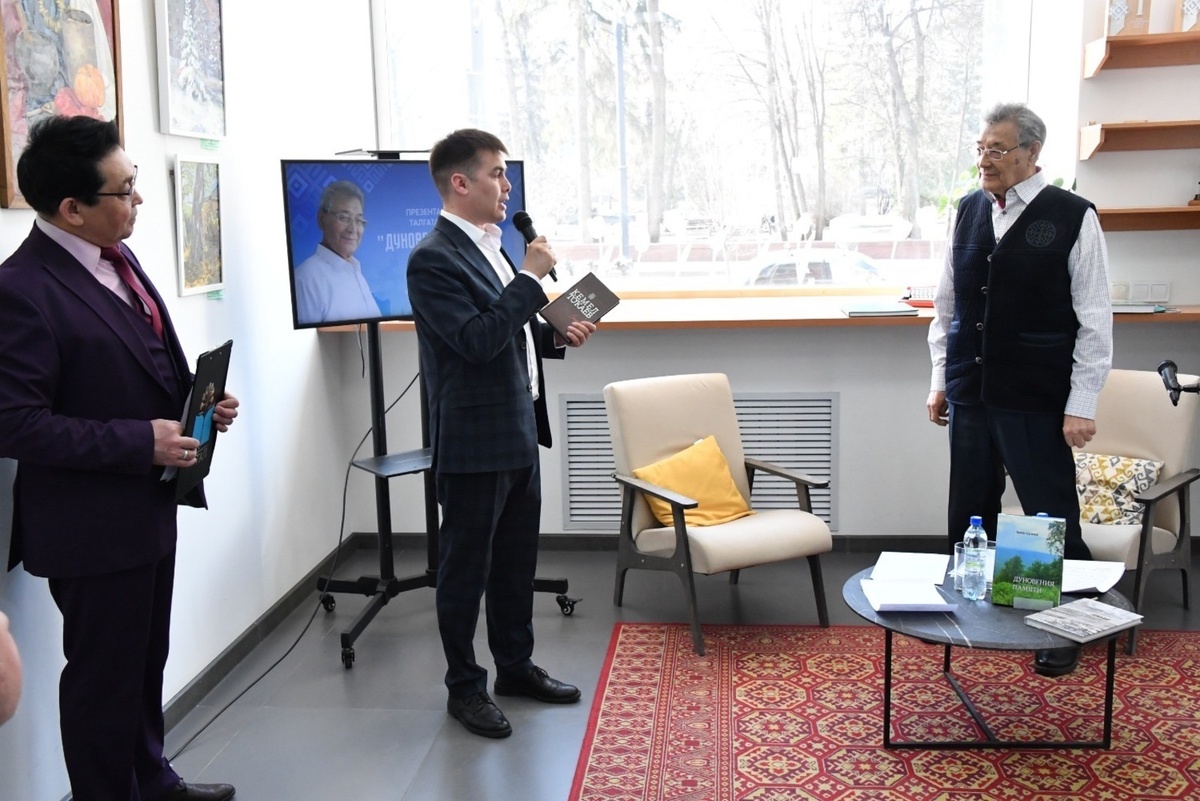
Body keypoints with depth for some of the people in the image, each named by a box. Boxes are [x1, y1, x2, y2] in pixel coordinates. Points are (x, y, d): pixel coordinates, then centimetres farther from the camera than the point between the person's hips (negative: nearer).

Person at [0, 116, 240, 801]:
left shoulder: (117, 258, 5)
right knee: (104, 675, 9)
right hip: (93, 523, -9)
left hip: (149, 505, 9)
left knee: (147, 660, 25)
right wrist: (139, 442, -24)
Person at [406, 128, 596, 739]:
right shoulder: (433, 259, -17)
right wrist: (531, 278, -22)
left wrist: (556, 336, 7)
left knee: (517, 561, 18)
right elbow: (476, 341, -26)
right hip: (475, 442, -9)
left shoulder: (489, 246, 12)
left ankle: (516, 666, 34)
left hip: (519, 433, 9)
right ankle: (464, 687, 21)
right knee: (466, 567, 6)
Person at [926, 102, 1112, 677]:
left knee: (1052, 518, 5)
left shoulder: (1073, 217, -7)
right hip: (970, 394, 5)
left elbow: (1094, 321, -7)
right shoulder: (969, 211, 7)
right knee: (968, 515, 15)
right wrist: (940, 379, 11)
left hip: (1036, 402, -4)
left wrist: (1082, 404, -9)